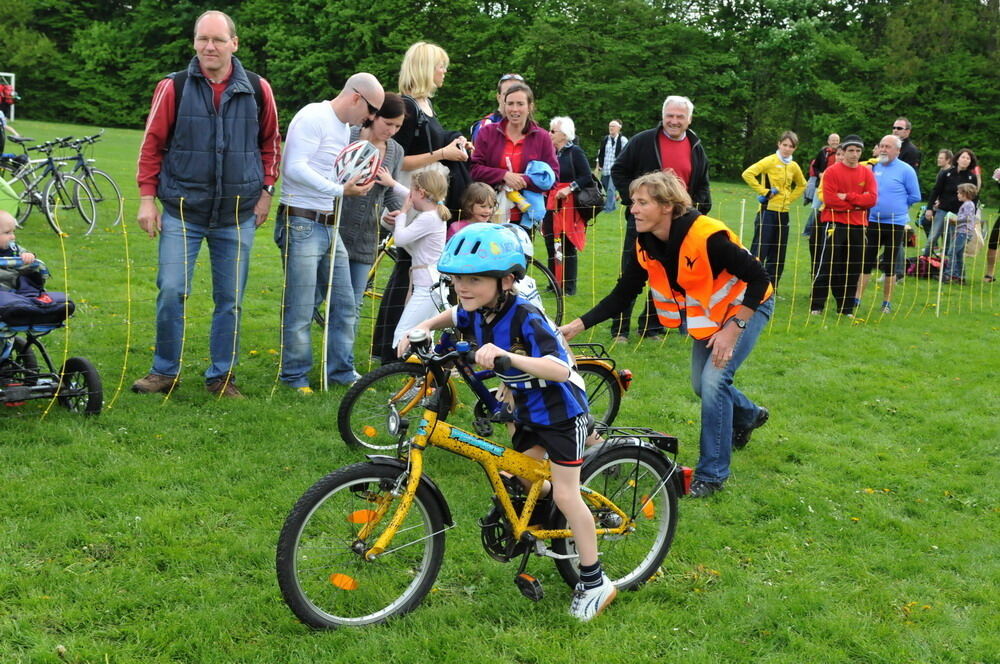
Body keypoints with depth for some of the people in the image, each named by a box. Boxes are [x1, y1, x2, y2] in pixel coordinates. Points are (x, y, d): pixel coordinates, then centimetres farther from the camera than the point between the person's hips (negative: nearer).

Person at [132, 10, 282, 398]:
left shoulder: (257, 90, 1)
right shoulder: (174, 87, -3)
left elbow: (270, 142, 13)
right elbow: (152, 144, 2)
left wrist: (266, 192, 7)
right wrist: (147, 197, -2)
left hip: (237, 215, 1)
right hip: (182, 210, -1)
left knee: (231, 300, 6)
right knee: (171, 291, -5)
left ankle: (221, 377, 19)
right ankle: (165, 371, 12)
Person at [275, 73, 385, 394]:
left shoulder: (345, 128, 17)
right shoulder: (313, 117, -12)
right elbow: (295, 168, -21)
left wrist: (357, 182, 6)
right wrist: (340, 190, -22)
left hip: (330, 227, 9)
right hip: (301, 224, -9)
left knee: (344, 304, 12)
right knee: (300, 309, -2)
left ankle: (341, 371, 22)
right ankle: (295, 377, 10)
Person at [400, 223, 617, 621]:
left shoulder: (525, 320, -31)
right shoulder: (477, 314, -8)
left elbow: (560, 369, -45)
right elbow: (450, 317, 18)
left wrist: (505, 355, -57)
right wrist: (423, 327, -3)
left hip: (561, 412, -8)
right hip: (526, 411, 8)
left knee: (564, 494, -6)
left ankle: (594, 583, 7)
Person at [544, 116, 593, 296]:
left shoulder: (575, 152, -6)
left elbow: (587, 178, -11)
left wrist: (570, 188, -20)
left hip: (568, 205, -6)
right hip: (551, 205, 6)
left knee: (567, 246, -1)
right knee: (551, 245, 8)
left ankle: (569, 286, 5)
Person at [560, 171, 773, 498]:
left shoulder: (707, 236, -34)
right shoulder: (645, 245, -13)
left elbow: (759, 278, -28)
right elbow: (621, 295, -8)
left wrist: (733, 329, -29)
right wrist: (578, 325, -18)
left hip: (747, 306, -7)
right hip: (707, 313, 7)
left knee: (714, 379, -18)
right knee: (701, 383, 14)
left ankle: (712, 474, -4)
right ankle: (748, 416, 48)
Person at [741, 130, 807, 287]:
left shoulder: (794, 166, 10)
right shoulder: (770, 161, -8)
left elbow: (801, 185, 28)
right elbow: (748, 174, -19)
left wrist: (790, 198, 13)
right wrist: (763, 191, -17)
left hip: (783, 213, 7)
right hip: (768, 211, -7)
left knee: (778, 256, 9)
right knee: (759, 252, -9)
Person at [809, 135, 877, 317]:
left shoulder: (867, 173, 8)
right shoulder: (832, 172, -3)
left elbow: (872, 198, -4)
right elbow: (829, 199, -13)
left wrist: (848, 197, -13)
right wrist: (855, 204, -7)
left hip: (858, 226, 4)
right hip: (834, 223, -4)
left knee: (853, 269, 6)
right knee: (826, 266, -5)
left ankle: (847, 308, 14)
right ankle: (816, 306, 0)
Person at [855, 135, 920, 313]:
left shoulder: (906, 170, -6)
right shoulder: (873, 167, 6)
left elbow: (915, 197, -2)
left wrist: (897, 205, 0)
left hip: (895, 224, -3)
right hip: (872, 222, 3)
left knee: (890, 265, 6)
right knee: (865, 262, 3)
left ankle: (887, 303, 15)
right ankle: (857, 299, 7)